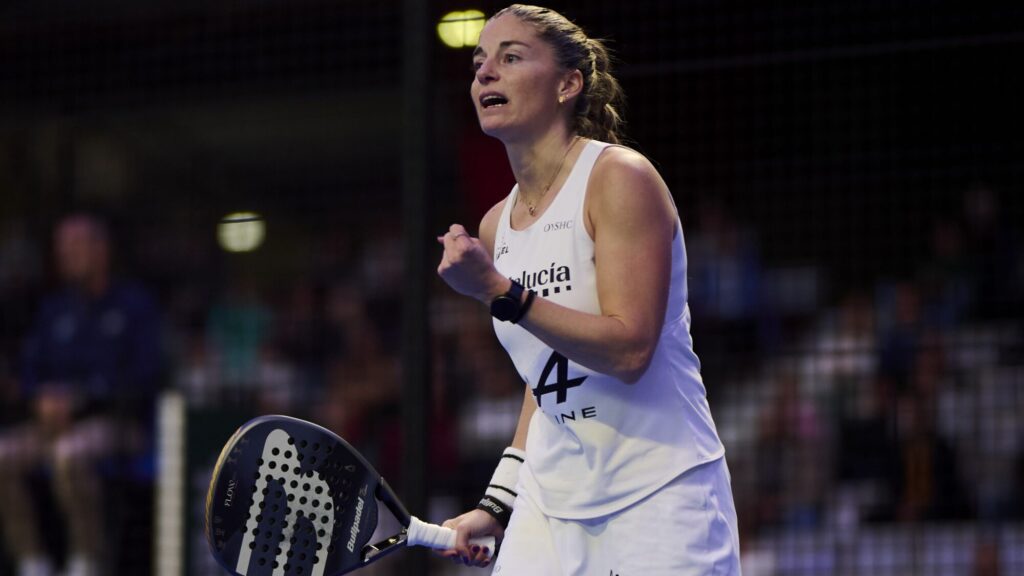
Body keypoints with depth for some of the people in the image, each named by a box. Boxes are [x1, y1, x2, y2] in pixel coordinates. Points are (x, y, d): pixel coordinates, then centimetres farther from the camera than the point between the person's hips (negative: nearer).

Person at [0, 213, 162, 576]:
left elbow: (142, 376, -8)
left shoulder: (134, 304, 1)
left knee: (69, 453, -38)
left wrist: (80, 397, -18)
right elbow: (31, 371, 14)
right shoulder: (55, 309, 17)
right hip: (56, 423, 5)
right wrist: (44, 398, -10)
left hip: (113, 421, -5)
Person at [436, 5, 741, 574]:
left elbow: (628, 349, -19)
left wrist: (499, 292, -23)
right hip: (550, 508, 6)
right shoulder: (495, 227, 10)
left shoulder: (620, 179, -10)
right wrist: (498, 504, 12)